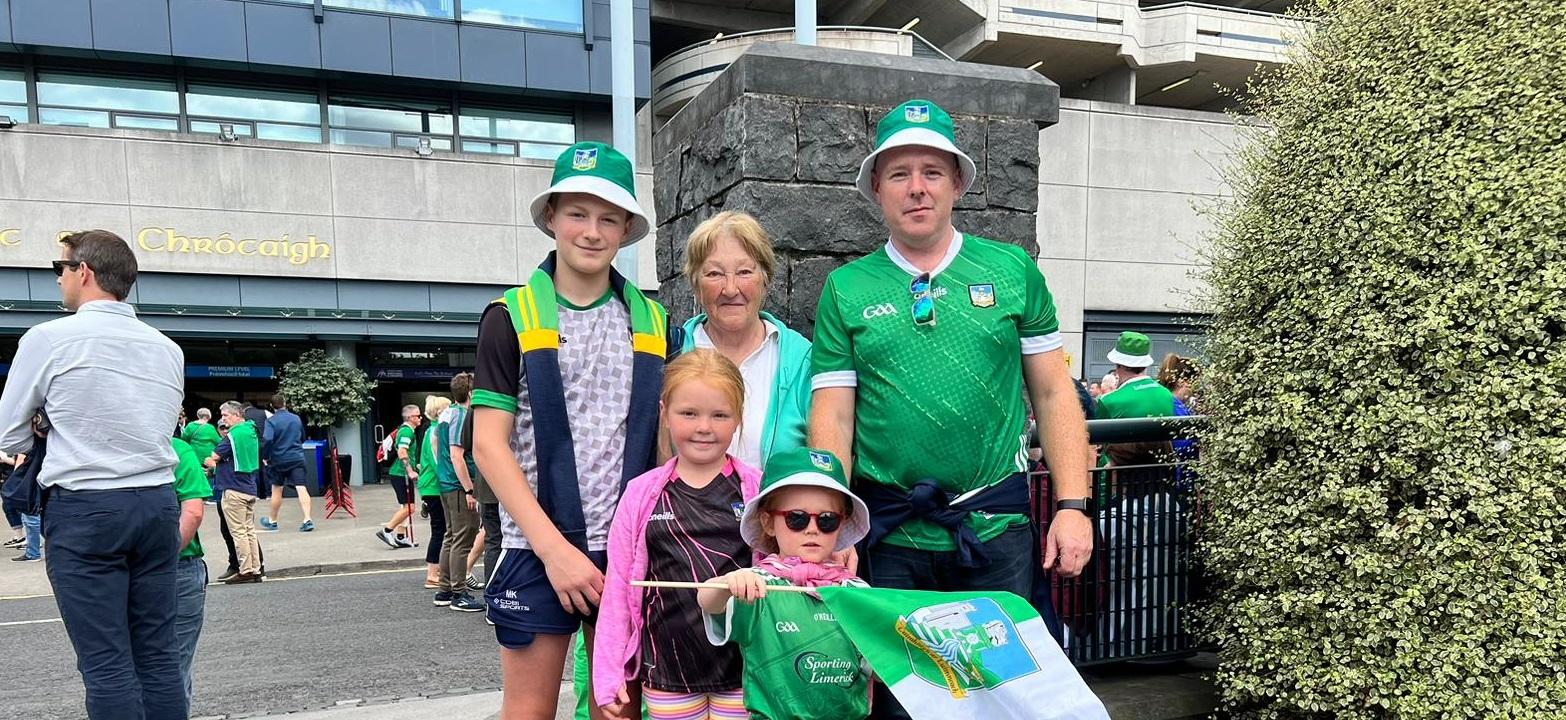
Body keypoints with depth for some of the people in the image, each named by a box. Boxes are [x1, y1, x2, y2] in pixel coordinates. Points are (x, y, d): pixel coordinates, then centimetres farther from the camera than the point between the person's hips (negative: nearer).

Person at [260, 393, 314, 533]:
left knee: (276, 490, 13)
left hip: (278, 460, -2)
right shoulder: (296, 419, 7)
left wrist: (265, 457, -8)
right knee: (301, 488, -6)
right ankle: (307, 520, -18)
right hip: (297, 458, 2)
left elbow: (268, 440, -21)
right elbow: (303, 438, 19)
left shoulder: (271, 421, -7)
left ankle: (272, 521, 28)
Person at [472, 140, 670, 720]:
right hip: (537, 549, -2)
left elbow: (665, 437, 11)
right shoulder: (511, 317, 0)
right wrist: (553, 547, -13)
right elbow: (489, 445, -5)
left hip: (630, 547, 3)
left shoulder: (654, 322, 8)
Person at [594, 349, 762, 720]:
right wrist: (609, 675, 4)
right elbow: (618, 585, 4)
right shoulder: (641, 494, 0)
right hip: (668, 671, 1)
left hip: (744, 667, -1)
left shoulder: (757, 488, -2)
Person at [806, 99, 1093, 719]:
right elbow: (833, 417, 0)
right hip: (890, 537, 0)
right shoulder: (846, 290, 3)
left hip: (997, 529, 1)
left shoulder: (1013, 271, 4)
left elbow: (1053, 393, 4)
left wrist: (1072, 506, -4)